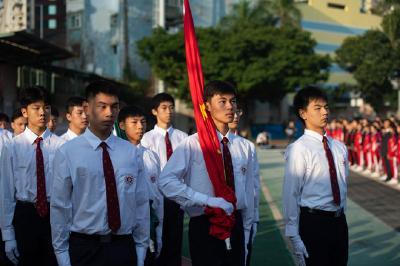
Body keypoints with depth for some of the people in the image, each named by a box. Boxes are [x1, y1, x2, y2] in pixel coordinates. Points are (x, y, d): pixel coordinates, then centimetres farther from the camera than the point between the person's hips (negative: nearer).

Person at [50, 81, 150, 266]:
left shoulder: (131, 152, 2)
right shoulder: (67, 153, -7)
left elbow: (141, 204, 4)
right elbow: (59, 207, -4)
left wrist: (141, 251, 5)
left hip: (124, 248, 2)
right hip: (84, 249, -2)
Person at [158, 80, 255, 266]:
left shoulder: (244, 146, 4)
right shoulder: (193, 144, -12)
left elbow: (248, 192, 10)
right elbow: (166, 181, -22)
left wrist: (247, 228, 13)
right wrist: (208, 200, -25)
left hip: (236, 224, 5)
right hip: (204, 225, -5)